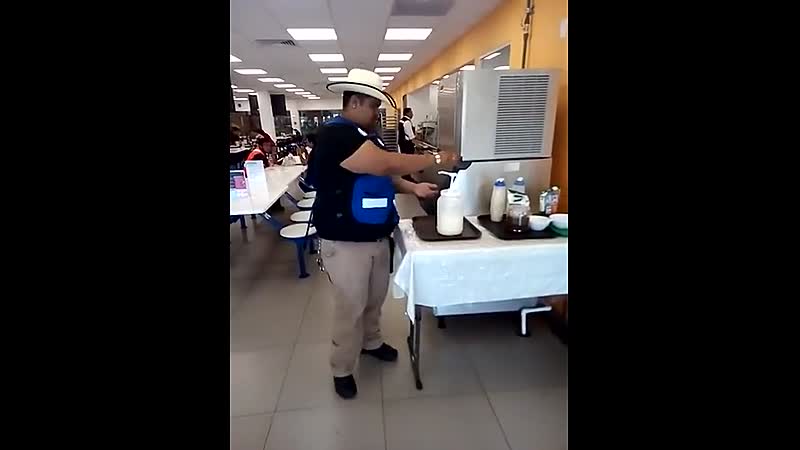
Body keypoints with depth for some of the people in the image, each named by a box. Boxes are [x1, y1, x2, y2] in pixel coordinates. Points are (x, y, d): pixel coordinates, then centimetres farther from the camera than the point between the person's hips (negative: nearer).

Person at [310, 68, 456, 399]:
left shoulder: (366, 135, 13)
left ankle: (371, 342, 47)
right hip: (346, 243, -9)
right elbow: (387, 164, -30)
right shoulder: (336, 134, -20)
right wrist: (436, 159, -20)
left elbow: (383, 177, 18)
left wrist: (413, 188, 1)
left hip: (376, 237, 9)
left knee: (375, 298, 22)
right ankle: (342, 370, 27)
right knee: (350, 308, 5)